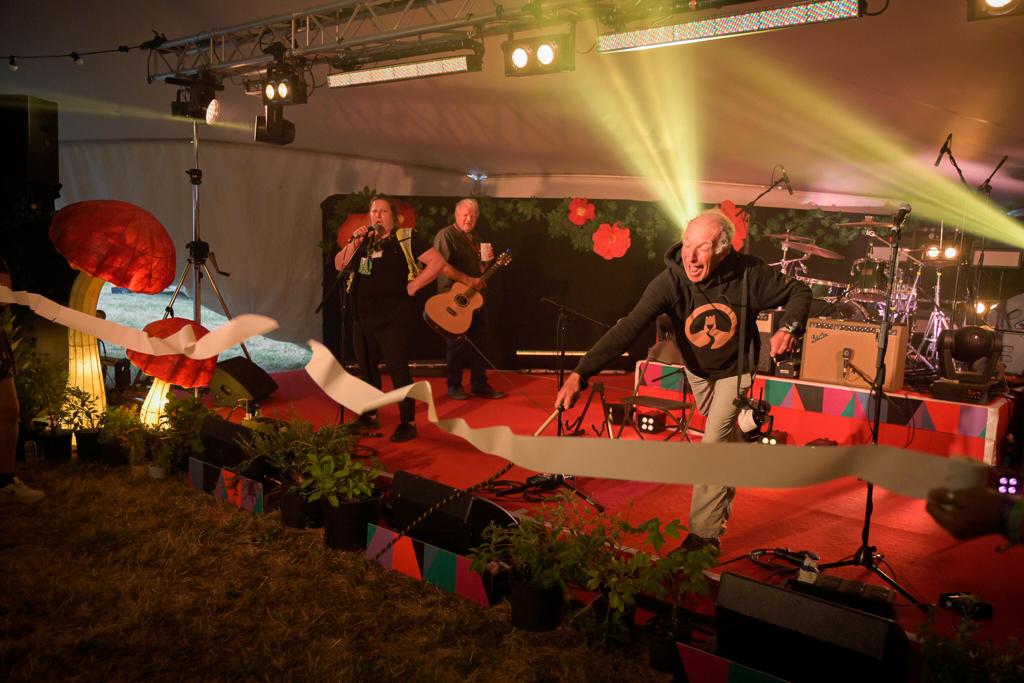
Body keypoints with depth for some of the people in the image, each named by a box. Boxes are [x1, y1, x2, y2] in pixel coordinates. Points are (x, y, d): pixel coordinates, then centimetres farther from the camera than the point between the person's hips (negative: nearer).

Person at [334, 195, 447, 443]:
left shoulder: (406, 238, -6)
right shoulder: (363, 240, 12)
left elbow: (438, 261, -14)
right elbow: (340, 265, 9)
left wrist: (412, 287, -15)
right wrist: (353, 243, -6)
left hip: (394, 318, -7)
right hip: (363, 318, 7)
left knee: (398, 369, -6)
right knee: (366, 368, 15)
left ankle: (408, 423, 3)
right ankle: (369, 416, 30)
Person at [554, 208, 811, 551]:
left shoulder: (748, 273, -29)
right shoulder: (670, 281, -32)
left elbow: (799, 291, -12)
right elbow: (629, 327, -42)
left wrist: (790, 328, -33)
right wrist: (580, 374, -52)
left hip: (735, 370, -2)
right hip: (697, 370, 2)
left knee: (714, 443, -13)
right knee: (724, 436, 25)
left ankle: (705, 534, -2)